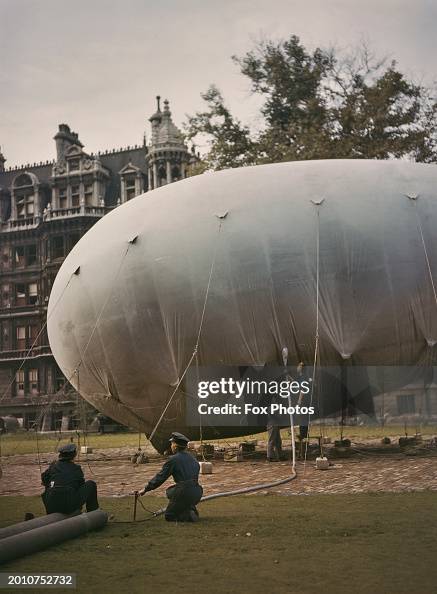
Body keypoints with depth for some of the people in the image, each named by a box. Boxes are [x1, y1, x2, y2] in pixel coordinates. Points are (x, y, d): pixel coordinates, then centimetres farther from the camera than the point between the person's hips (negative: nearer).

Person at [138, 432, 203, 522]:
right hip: (197, 493, 6)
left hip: (185, 494, -6)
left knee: (169, 516, 14)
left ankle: (188, 515, -10)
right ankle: (192, 510, 12)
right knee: (170, 491, 29)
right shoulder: (193, 459, 15)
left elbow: (160, 477, -3)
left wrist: (145, 489, 7)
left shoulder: (173, 459, -6)